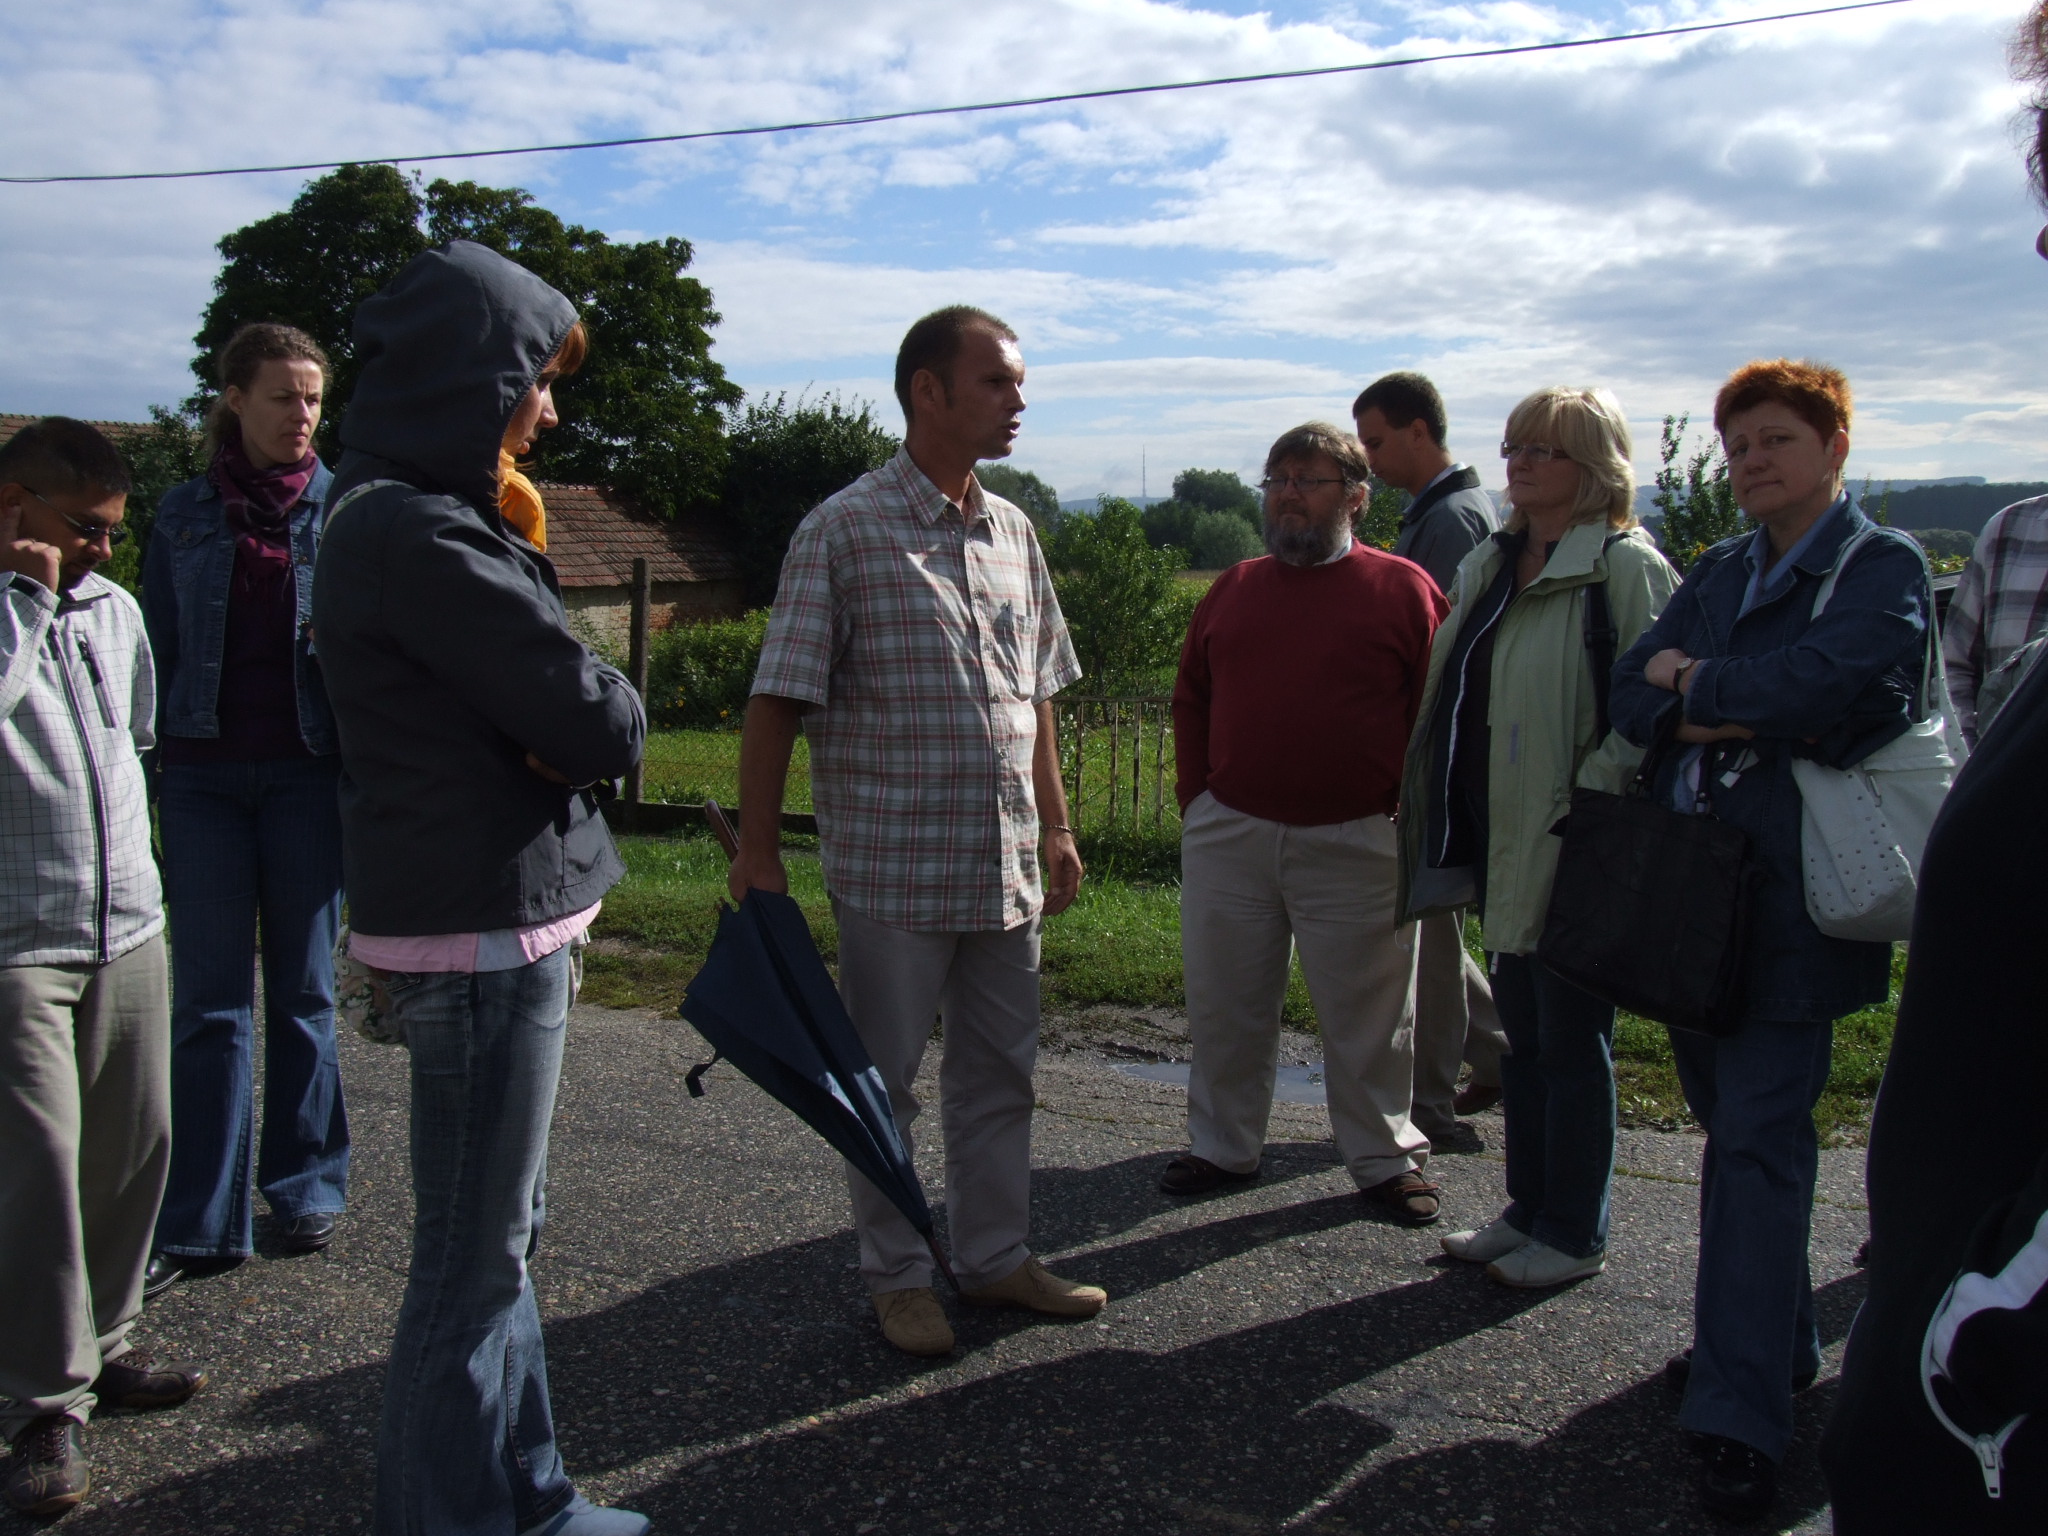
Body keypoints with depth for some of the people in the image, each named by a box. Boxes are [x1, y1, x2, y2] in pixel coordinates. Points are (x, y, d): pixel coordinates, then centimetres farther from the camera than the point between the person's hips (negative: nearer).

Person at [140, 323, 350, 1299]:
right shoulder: (184, 514, 9)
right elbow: (157, 650, 11)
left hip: (309, 774, -1)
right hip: (203, 777, 1)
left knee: (303, 992, 7)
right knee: (207, 1002, 1)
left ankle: (306, 1190, 19)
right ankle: (199, 1223, 6)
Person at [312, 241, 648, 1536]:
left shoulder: (419, 522, 13)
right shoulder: (416, 536, -20)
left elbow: (531, 699, 12)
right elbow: (595, 715, -20)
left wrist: (572, 728, -9)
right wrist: (611, 715, 1)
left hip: (499, 915, 11)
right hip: (482, 931, -11)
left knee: (503, 1234, 20)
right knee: (475, 1257, 2)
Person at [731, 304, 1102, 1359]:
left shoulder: (1011, 531, 11)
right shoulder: (845, 530, -9)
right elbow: (777, 701, -10)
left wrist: (1055, 826, 14)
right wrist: (758, 850, -13)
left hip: (1006, 866, 6)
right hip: (890, 866, -6)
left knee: (1000, 1072, 15)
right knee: (883, 1080, 8)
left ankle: (995, 1256, 31)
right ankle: (897, 1277, 25)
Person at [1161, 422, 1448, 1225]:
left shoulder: (1403, 589, -1)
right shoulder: (1232, 590, 10)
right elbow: (1191, 700, 15)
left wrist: (1403, 807, -6)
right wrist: (1196, 797, 7)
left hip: (1355, 844, -3)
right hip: (1227, 837, 4)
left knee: (1368, 1011, 8)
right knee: (1224, 1006, 12)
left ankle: (1385, 1158, 25)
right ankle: (1222, 1145, 28)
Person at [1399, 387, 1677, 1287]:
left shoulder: (1626, 565, -11)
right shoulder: (1490, 565, 14)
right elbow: (1457, 692, 21)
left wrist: (1586, 799, -21)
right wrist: (1436, 808, 14)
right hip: (1499, 841, 8)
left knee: (1571, 1037, 3)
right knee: (1521, 1033, 16)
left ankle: (1575, 1236, 17)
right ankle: (1529, 1210, 30)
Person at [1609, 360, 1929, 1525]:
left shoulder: (1885, 567, -3)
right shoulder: (1720, 572, 15)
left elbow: (1821, 683, -22)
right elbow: (1633, 699, 3)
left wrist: (1694, 683, -7)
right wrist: (1754, 712, -13)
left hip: (1790, 899, -6)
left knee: (1759, 1141, -7)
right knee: (1730, 1119, 15)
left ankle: (1743, 1415, -1)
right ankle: (1775, 1340, 32)